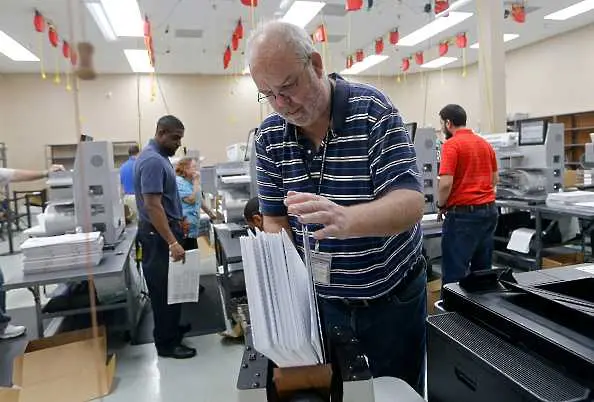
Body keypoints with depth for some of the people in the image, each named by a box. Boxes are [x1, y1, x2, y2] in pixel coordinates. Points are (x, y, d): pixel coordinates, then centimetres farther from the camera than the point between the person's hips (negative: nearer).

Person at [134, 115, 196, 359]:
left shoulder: (158, 156, 11)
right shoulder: (153, 160, -21)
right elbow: (152, 205, -28)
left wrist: (178, 220, 26)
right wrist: (172, 243, -31)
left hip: (164, 229, 10)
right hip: (159, 233, -10)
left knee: (170, 286, 20)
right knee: (165, 289, 0)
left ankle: (172, 329, 34)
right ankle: (167, 343, 12)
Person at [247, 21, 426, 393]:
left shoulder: (372, 110, -16)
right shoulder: (269, 136, -5)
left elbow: (410, 205, -25)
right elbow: (276, 222, -1)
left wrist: (345, 219, -44)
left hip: (393, 298, -2)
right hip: (322, 302, 3)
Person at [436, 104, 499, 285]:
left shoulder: (451, 144, -11)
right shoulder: (485, 144, 12)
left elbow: (446, 183, -19)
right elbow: (495, 179, 20)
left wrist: (441, 205, -3)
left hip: (463, 213, -8)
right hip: (489, 210, 8)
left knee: (454, 272, -2)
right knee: (483, 270, 15)